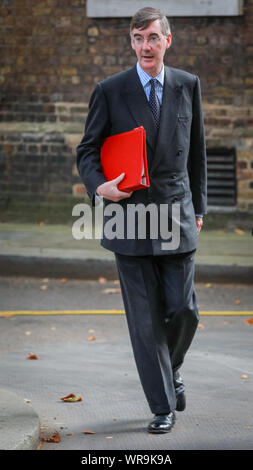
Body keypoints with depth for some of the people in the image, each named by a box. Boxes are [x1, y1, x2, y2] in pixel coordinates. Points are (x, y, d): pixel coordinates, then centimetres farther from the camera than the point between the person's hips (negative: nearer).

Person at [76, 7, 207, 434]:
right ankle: (162, 407, 8)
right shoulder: (109, 91, 0)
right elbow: (87, 150, 4)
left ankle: (172, 368, 31)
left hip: (176, 214, 2)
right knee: (145, 318, -1)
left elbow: (196, 150, 14)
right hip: (129, 217, -1)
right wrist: (99, 186, -15)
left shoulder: (188, 86, 6)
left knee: (183, 309, 0)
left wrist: (198, 206, 16)